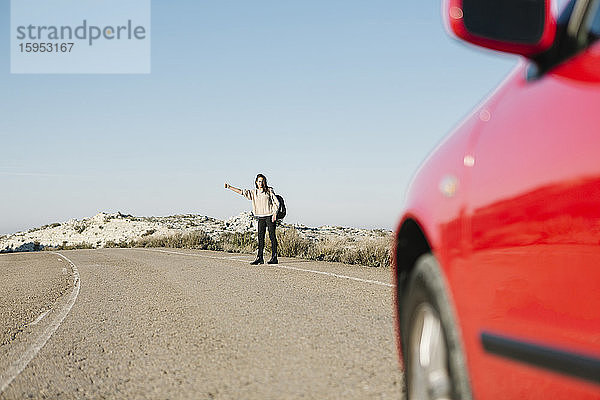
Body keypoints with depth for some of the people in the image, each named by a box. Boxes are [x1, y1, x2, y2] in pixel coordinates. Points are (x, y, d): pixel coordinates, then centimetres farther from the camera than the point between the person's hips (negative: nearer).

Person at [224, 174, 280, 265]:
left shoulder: (269, 191, 2)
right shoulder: (254, 192, 12)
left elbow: (276, 202, 0)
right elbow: (242, 192, 10)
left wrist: (275, 213, -11)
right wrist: (229, 187, 6)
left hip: (270, 216, -4)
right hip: (261, 217, 5)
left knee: (272, 236, -4)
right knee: (260, 237, 1)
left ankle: (274, 258, -3)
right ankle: (260, 258, 2)